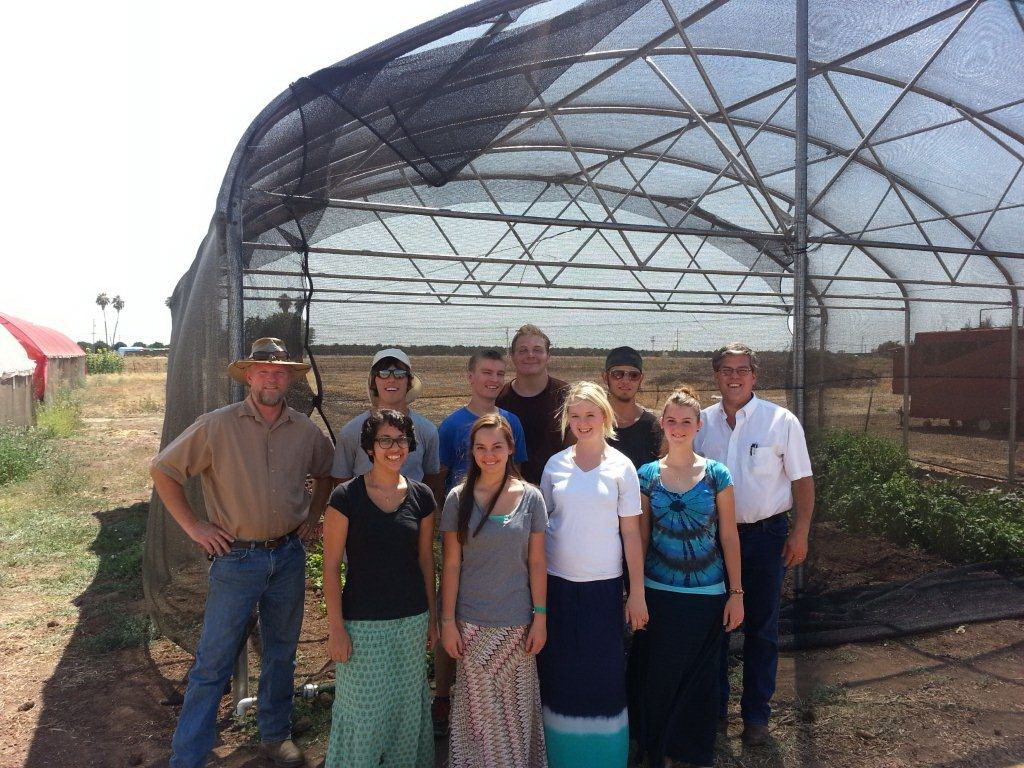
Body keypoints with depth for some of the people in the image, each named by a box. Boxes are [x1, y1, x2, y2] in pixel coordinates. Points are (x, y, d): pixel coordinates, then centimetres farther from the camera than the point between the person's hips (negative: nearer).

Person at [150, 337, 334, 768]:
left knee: (281, 652, 17)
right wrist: (192, 525, -7)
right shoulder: (217, 426, -11)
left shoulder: (306, 431, 0)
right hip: (236, 558, -3)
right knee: (214, 660, 3)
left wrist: (313, 516, 9)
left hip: (289, 556, 4)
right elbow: (163, 470, -4)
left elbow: (326, 473, 19)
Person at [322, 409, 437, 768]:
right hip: (362, 622, -3)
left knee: (407, 704, 14)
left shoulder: (421, 496, 1)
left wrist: (432, 616, 11)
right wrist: (335, 627, -10)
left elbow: (425, 560, 9)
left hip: (412, 619, 3)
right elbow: (331, 566, -8)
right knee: (362, 708, 5)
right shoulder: (346, 496, -9)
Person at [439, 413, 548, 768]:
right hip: (472, 624, 0)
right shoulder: (458, 499, -3)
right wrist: (448, 621, -3)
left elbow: (537, 564, 1)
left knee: (516, 706, 10)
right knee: (479, 707, 8)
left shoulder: (530, 498, -2)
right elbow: (451, 566, -2)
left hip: (518, 623, 1)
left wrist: (540, 618, 0)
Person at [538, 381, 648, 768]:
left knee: (603, 674, 5)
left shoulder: (621, 467, -3)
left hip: (603, 583, -2)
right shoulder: (555, 465, 2)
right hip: (556, 581, 2)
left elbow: (631, 533, -2)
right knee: (560, 673, 10)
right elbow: (540, 524, 9)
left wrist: (637, 593, -3)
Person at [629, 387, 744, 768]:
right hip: (659, 592, 1)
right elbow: (641, 538, 5)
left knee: (699, 678, 10)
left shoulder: (716, 475, -3)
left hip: (706, 594, -1)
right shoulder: (647, 475, 0)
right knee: (658, 676, 8)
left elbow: (729, 537, 0)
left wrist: (736, 593, -2)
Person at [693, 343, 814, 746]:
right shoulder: (702, 422, 2)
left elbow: (802, 481, -2)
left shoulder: (781, 421, -5)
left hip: (765, 535, -2)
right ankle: (714, 708, 28)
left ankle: (756, 714, 25)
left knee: (761, 628, 9)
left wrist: (800, 533, -9)